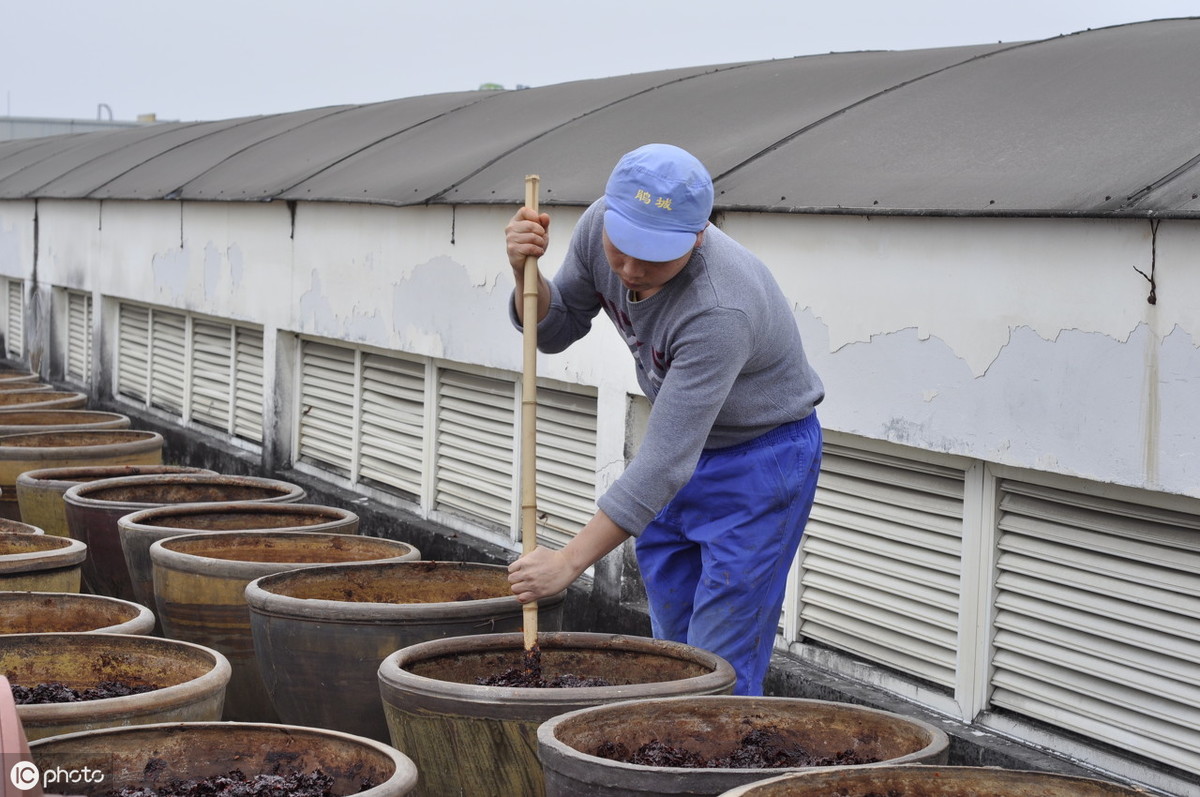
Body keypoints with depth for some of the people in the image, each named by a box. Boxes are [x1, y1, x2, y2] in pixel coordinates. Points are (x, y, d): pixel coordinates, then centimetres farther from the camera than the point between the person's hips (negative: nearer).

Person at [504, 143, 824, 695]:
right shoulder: (598, 226, -15)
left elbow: (664, 461, -35)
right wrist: (526, 275, -22)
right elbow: (555, 331, 1)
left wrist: (569, 562, -34)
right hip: (686, 444, 8)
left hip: (761, 457, -7)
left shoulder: (719, 310, -37)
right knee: (671, 646, 16)